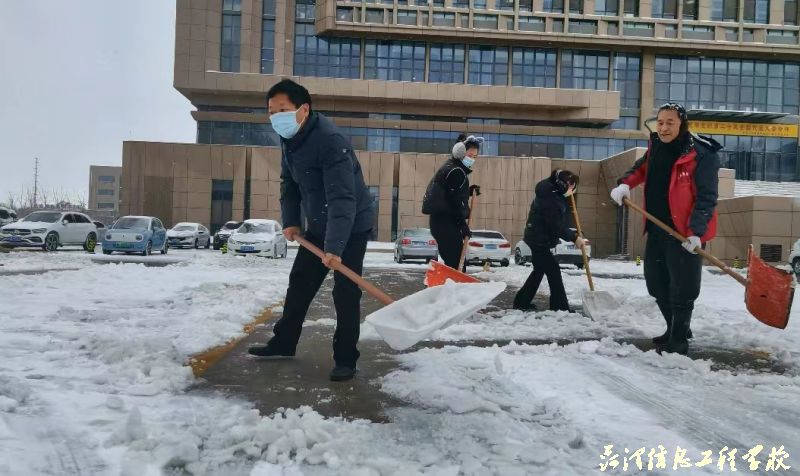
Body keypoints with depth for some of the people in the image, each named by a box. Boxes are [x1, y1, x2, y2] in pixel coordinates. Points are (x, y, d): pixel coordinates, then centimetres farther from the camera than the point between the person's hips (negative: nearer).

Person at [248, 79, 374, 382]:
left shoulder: (330, 140, -30)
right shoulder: (289, 138, 0)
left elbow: (342, 197, -36)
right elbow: (289, 183, 13)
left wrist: (334, 247, -41)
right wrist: (290, 220, 1)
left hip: (352, 226, -8)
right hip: (319, 226, 9)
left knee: (345, 293, -7)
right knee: (299, 283, 15)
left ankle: (346, 359, 5)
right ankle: (283, 342, 30)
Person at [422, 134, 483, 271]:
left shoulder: (454, 167, 18)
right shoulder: (456, 171, -14)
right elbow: (455, 200, -17)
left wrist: (470, 191, 10)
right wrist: (463, 225, -13)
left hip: (444, 218, 11)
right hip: (444, 220, -11)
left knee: (454, 260, 13)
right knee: (456, 261, -12)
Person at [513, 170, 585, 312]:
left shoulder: (553, 192, 6)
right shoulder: (549, 199, -25)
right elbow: (556, 227, -24)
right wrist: (574, 237, -16)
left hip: (538, 239, 11)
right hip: (539, 240, -11)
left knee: (539, 270, 17)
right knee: (553, 272, -7)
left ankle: (521, 302, 24)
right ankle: (560, 307, -2)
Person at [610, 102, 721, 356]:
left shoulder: (701, 154, -16)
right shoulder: (656, 147, 6)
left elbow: (706, 197, -18)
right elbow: (641, 168, 25)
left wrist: (696, 231, -28)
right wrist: (624, 184, 4)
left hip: (685, 232, -8)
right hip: (657, 229, 8)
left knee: (682, 288, -2)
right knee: (656, 282, 17)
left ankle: (679, 340, 12)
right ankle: (675, 329, 34)